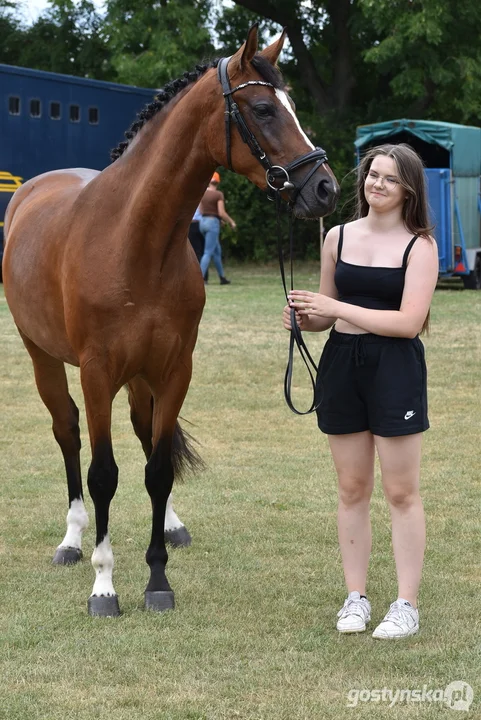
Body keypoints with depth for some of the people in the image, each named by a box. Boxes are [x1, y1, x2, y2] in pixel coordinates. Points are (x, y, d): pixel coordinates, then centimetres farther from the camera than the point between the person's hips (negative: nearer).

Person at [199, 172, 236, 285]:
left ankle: (222, 278, 24)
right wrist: (231, 222, 1)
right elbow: (221, 213, -15)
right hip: (213, 223, -7)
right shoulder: (219, 194, -10)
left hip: (203, 222, 7)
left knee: (217, 251, 18)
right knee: (208, 252, -8)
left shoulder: (203, 194, 8)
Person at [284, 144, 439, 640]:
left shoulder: (419, 246, -6)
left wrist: (336, 307, -18)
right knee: (352, 490, 10)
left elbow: (408, 321, -16)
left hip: (395, 369, -4)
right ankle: (355, 597, 18)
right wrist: (304, 317, -6)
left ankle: (406, 604, 5)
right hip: (341, 363, 5)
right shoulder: (339, 238, 8)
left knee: (401, 491, 0)